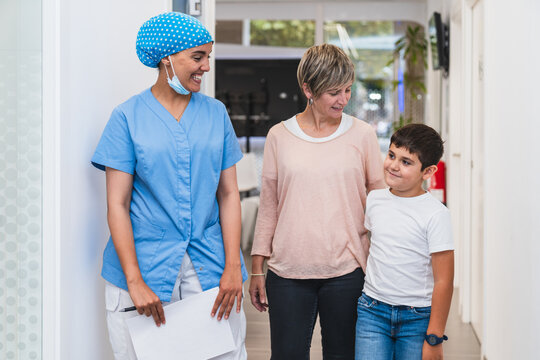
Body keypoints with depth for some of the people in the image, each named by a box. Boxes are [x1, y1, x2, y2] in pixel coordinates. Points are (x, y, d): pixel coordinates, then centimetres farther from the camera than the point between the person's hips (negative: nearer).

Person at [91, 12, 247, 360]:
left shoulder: (216, 113, 8)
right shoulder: (128, 117, -1)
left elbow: (228, 193, 7)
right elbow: (117, 204, -4)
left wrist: (232, 266, -3)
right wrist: (135, 281, -12)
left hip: (210, 267, 3)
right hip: (146, 265, -2)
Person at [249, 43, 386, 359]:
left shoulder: (362, 135, 3)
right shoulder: (280, 136, 5)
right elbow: (268, 206, 10)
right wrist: (257, 269, 9)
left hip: (346, 272, 0)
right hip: (287, 273, 1)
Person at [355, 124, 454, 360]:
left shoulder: (436, 214, -11)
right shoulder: (374, 200, 4)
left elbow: (443, 281, -11)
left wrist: (434, 338, -12)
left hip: (417, 317, -3)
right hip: (373, 312, 3)